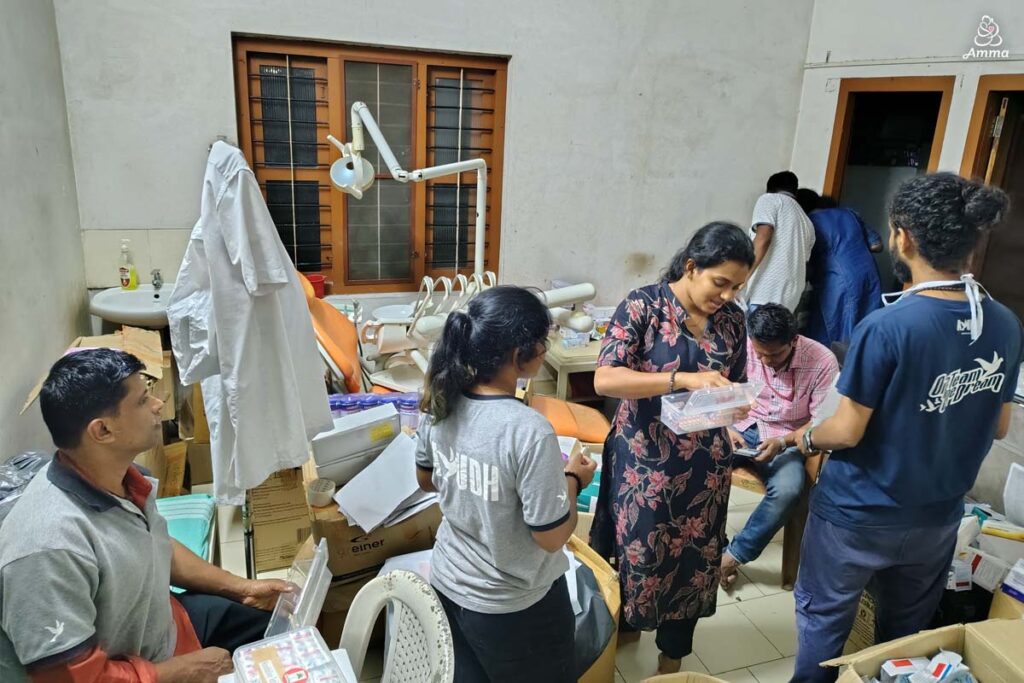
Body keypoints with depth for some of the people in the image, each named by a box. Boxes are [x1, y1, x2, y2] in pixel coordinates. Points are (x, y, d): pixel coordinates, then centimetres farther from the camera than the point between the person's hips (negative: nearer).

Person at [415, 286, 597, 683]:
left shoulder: (441, 403, -11)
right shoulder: (528, 431, -32)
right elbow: (552, 537, -22)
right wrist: (572, 480, -7)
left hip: (447, 583, 6)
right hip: (511, 606, -6)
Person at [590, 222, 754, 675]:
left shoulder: (731, 319, 0)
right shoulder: (643, 305, -15)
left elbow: (735, 386, 12)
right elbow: (604, 379, -24)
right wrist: (682, 379, -32)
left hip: (704, 465, 5)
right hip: (644, 459, -4)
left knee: (693, 560, 15)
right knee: (639, 555, 10)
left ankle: (672, 658, 37)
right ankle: (623, 623, 41)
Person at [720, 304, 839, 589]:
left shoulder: (822, 361, -17)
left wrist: (782, 442, -26)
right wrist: (726, 429, -18)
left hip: (788, 440, -2)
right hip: (744, 428, 2)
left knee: (787, 491, -33)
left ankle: (734, 555, -11)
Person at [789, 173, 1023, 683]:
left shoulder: (887, 327, -27)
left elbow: (847, 432, -21)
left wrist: (807, 438, 0)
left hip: (858, 517, -5)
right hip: (937, 517, 6)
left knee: (823, 620, 17)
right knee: (907, 631, 26)